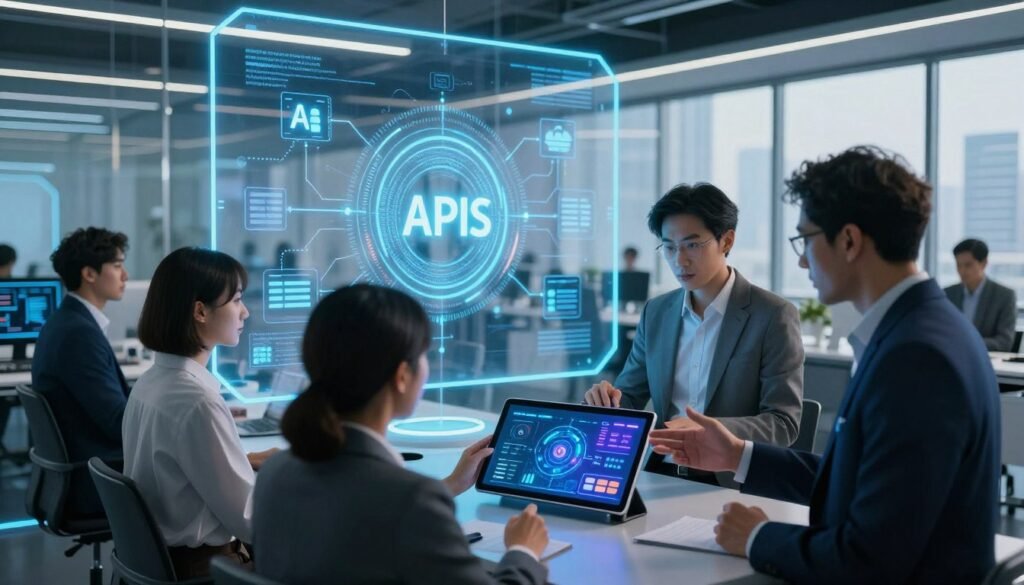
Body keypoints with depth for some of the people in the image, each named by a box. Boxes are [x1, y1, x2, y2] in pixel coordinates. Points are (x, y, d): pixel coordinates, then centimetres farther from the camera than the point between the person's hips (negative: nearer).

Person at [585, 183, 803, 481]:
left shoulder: (774, 316, -6)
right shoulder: (656, 313, 10)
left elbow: (783, 423, -10)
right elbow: (630, 397, 14)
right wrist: (608, 401, -10)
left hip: (734, 484, -4)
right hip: (661, 476, 4)